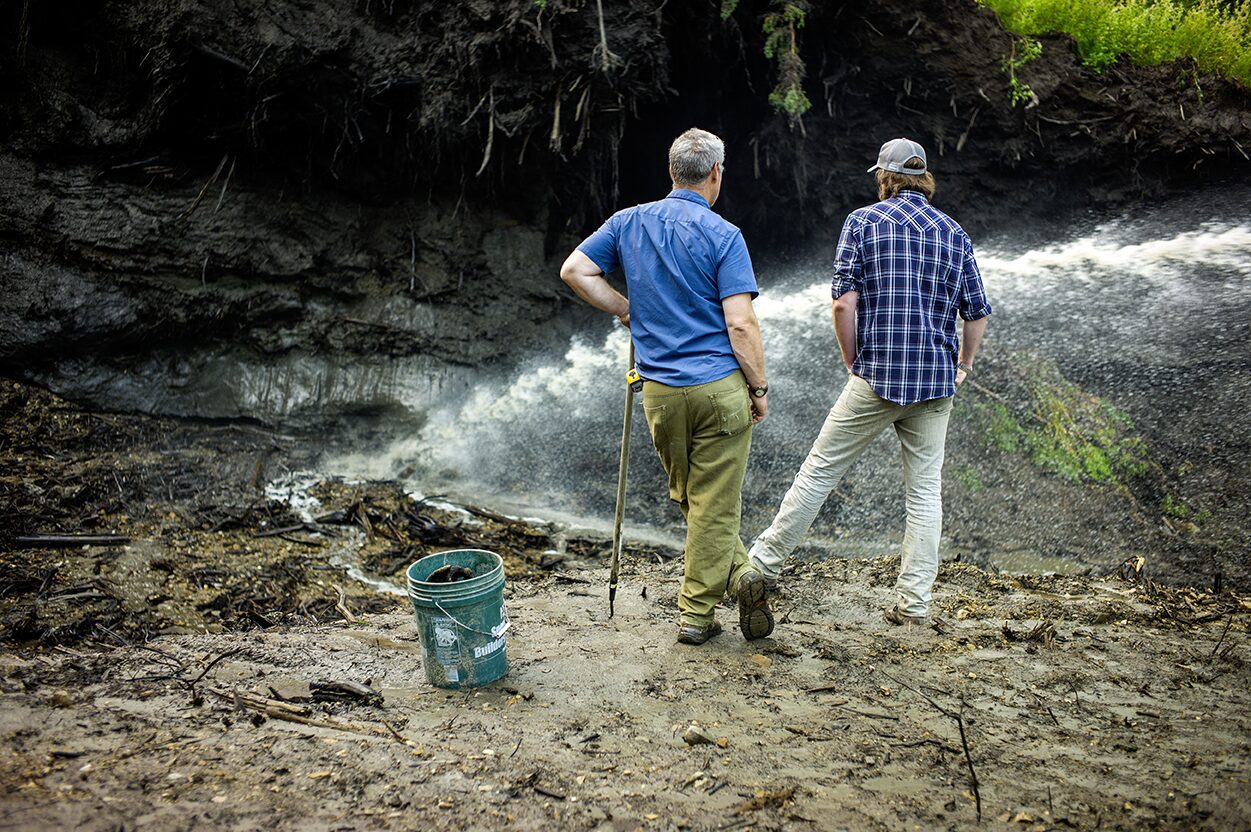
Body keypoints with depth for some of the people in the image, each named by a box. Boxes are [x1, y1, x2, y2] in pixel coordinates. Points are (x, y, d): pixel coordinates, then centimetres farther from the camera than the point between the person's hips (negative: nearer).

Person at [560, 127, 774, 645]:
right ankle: (695, 612, 7)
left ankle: (737, 574, 12)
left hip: (659, 390, 4)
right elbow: (740, 323, -13)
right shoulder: (722, 235, -8)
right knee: (715, 504, 6)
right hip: (720, 388, -4)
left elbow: (574, 270, 5)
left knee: (688, 500, 20)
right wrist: (760, 388, -2)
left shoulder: (630, 222, 6)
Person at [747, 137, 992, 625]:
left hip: (877, 377, -4)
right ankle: (914, 603, 11)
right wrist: (962, 367, 23)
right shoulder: (955, 234, 11)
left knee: (820, 470, 6)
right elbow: (977, 314, 10)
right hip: (936, 383, 4)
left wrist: (853, 363, 2)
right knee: (925, 490, 8)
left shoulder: (863, 222, -1)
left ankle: (766, 560, 16)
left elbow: (844, 303, -10)